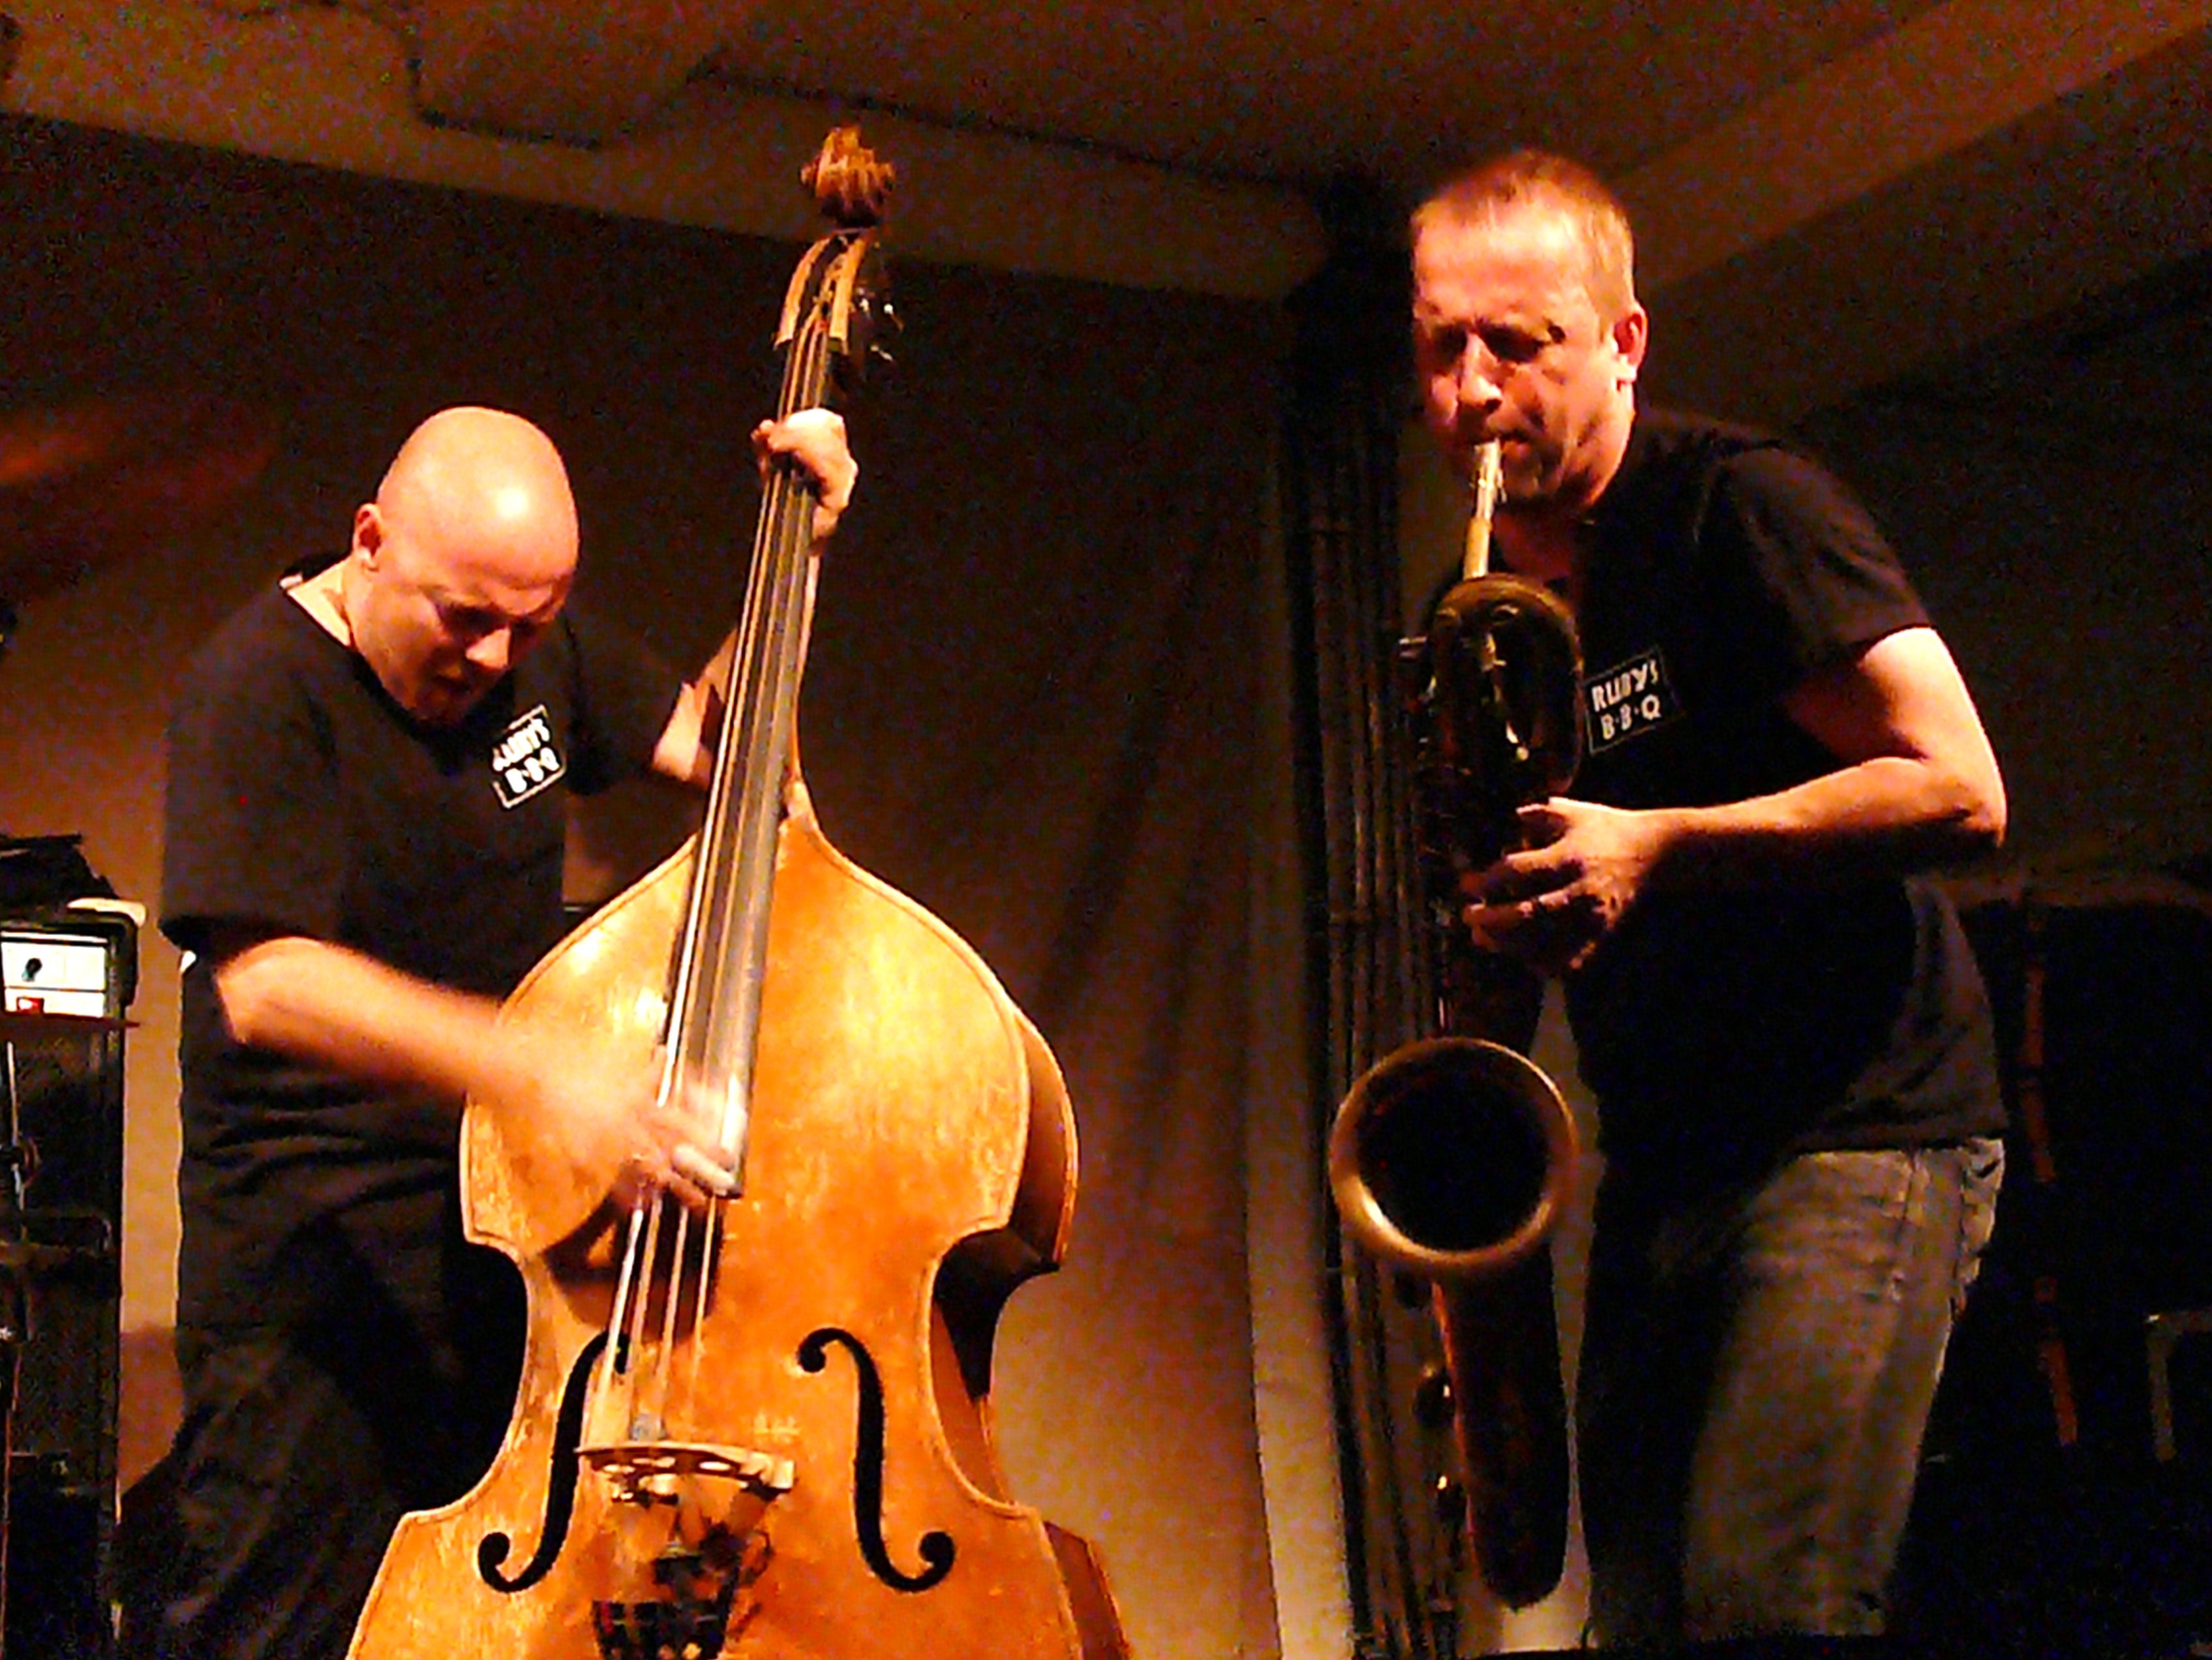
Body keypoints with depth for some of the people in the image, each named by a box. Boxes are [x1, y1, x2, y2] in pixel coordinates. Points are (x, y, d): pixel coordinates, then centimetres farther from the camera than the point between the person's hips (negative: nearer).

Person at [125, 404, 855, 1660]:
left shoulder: (537, 643, 6)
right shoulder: (261, 686, -17)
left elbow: (709, 739, 15)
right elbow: (265, 982, -27)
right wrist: (540, 1073, -36)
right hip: (318, 1238, -7)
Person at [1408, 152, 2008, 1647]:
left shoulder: (1738, 507, -8)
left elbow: (1960, 791, -16)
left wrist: (1659, 846, -22)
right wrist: (1515, 920, 1)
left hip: (1860, 1130, -7)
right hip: (1662, 1164, 7)